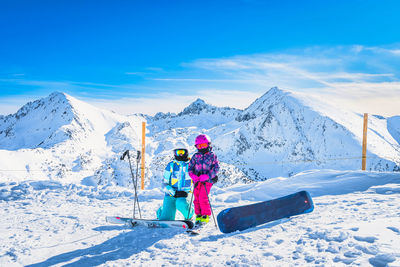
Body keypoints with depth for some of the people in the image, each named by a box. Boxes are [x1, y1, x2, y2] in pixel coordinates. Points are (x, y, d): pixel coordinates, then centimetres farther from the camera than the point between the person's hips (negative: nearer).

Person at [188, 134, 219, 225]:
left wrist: (207, 176, -17)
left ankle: (206, 216, 1)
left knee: (203, 198, -13)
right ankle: (198, 215, 17)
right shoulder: (195, 156, 11)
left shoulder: (212, 156, 1)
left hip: (207, 180, -4)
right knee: (197, 198, 4)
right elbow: (190, 167, 13)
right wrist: (192, 175, -8)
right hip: (197, 180, 4)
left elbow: (216, 168, -5)